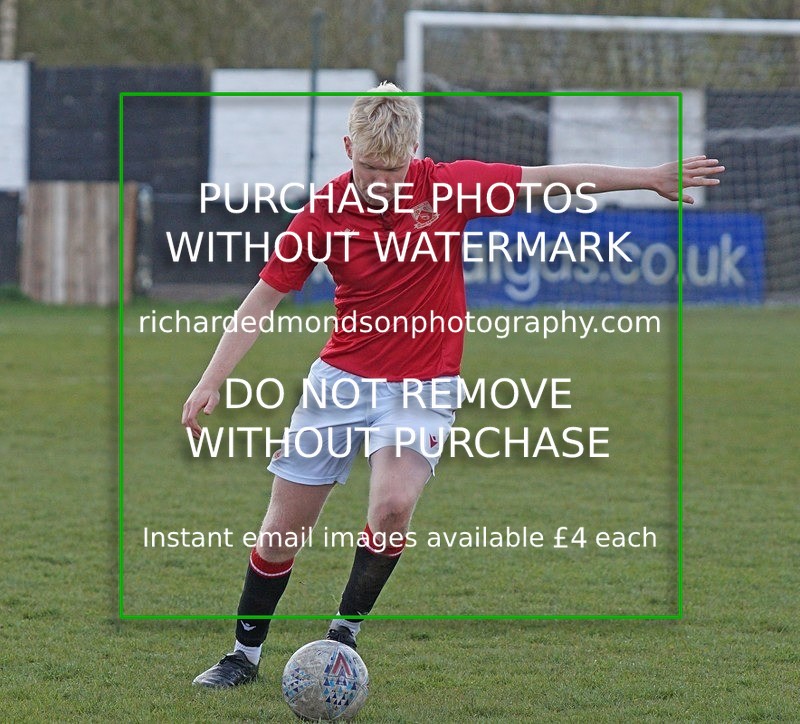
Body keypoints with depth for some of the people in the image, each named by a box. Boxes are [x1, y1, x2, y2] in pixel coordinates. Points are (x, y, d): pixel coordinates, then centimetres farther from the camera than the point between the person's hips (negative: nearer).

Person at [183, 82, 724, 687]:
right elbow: (263, 299, -2)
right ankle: (245, 654, 23)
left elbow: (550, 179, -3)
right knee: (282, 531, 4)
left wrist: (651, 178, -3)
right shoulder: (324, 214, -10)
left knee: (393, 505, -28)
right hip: (342, 380, 1)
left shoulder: (448, 186, -11)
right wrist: (212, 381, -9)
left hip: (423, 388, -1)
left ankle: (345, 632, -8)